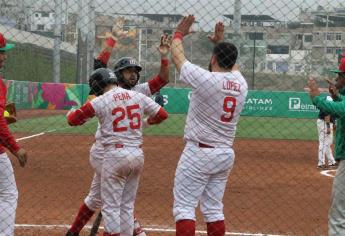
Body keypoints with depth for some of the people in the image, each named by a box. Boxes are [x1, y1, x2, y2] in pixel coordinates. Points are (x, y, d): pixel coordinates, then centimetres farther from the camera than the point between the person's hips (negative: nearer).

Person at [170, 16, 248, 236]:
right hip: (225, 155, 6)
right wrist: (220, 42, 35)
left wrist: (179, 32, 16)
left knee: (184, 207, -5)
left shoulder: (205, 79, -16)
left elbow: (178, 56, 0)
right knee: (214, 208, 14)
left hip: (199, 152, -6)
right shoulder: (241, 83, 1)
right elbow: (231, 64, 26)